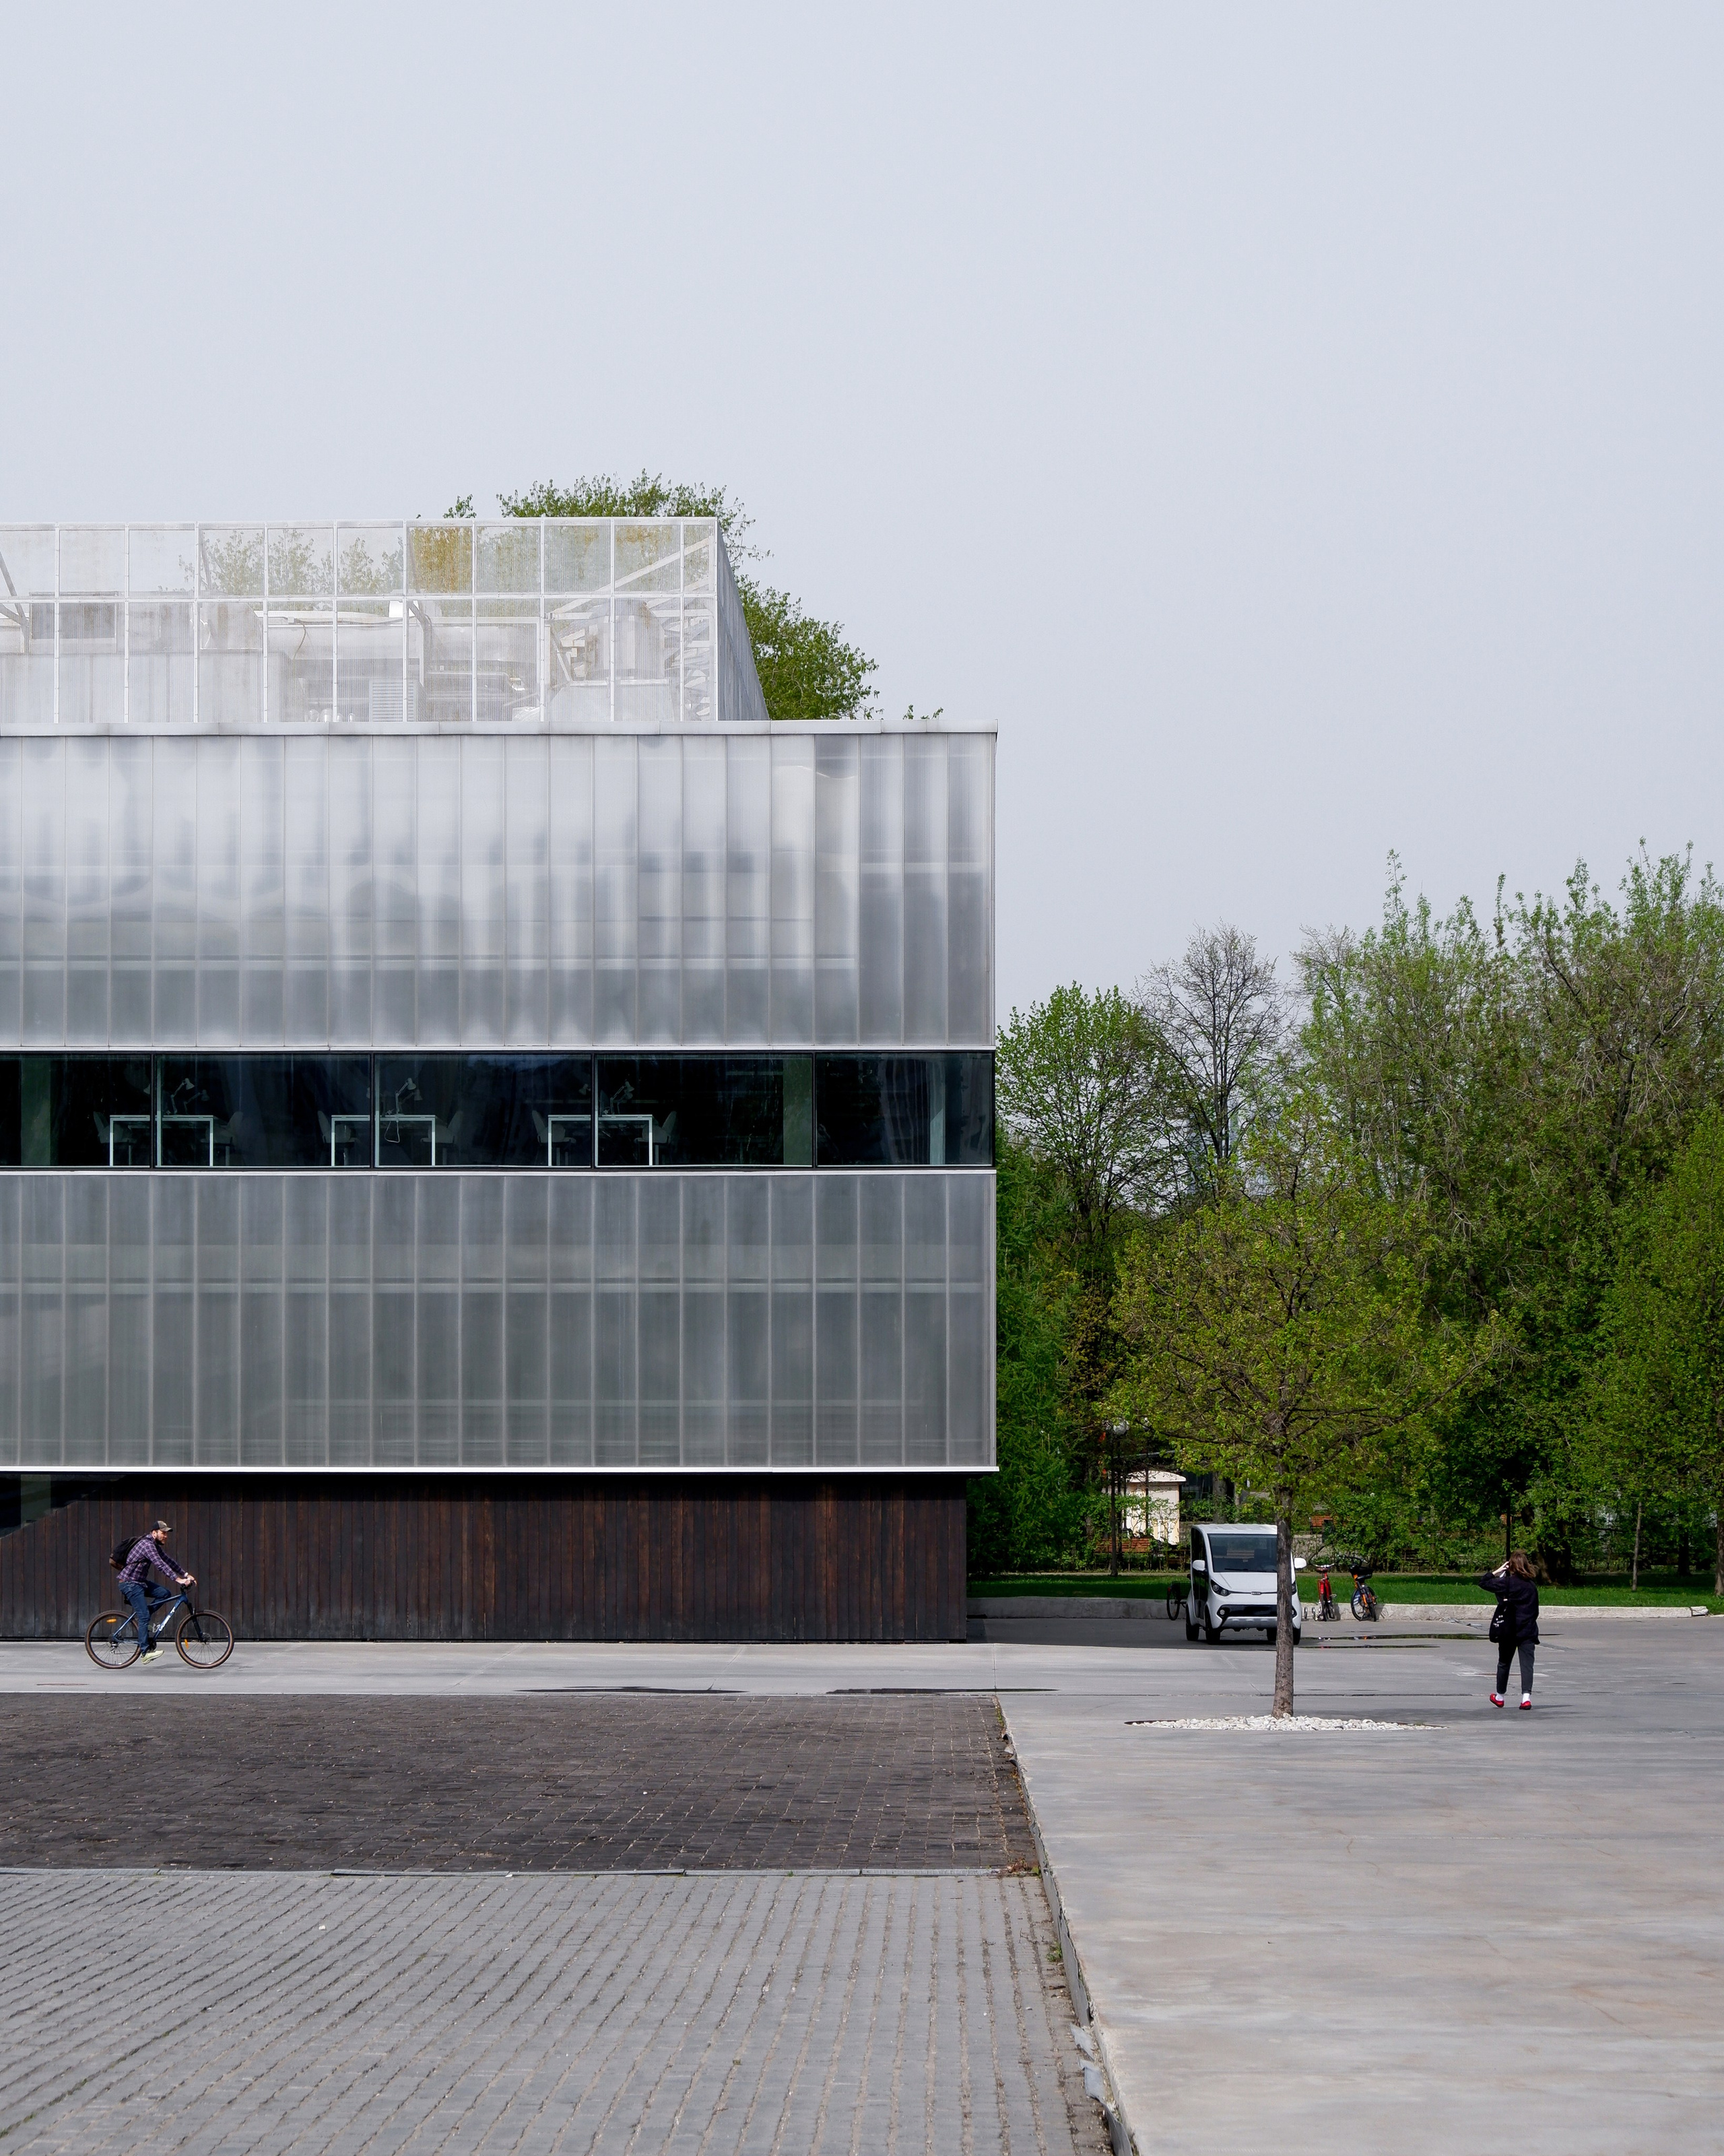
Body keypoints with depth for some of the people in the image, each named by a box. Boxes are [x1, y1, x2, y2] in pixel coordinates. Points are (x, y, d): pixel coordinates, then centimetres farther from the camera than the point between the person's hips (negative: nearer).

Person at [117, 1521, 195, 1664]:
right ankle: (146, 1652, -13)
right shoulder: (146, 1545, -21)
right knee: (144, 1616, -14)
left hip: (140, 1582, 10)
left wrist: (186, 1575, 5)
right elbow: (160, 1565, -29)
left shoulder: (155, 1546, 11)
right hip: (130, 1583, -10)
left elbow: (168, 1561, 13)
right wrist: (178, 1580, -33)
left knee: (165, 1594, -1)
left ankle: (140, 1614, 6)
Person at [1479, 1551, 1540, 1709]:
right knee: (1527, 1663, -5)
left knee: (1504, 1663, 15)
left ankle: (1500, 1696, 30)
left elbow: (1483, 1582, -5)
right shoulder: (1532, 1585, 4)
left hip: (1508, 1630, -2)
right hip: (1528, 1631, 2)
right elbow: (1535, 1609, 11)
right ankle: (1526, 1696, -22)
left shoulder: (1507, 1582, -9)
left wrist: (1497, 1572, 6)